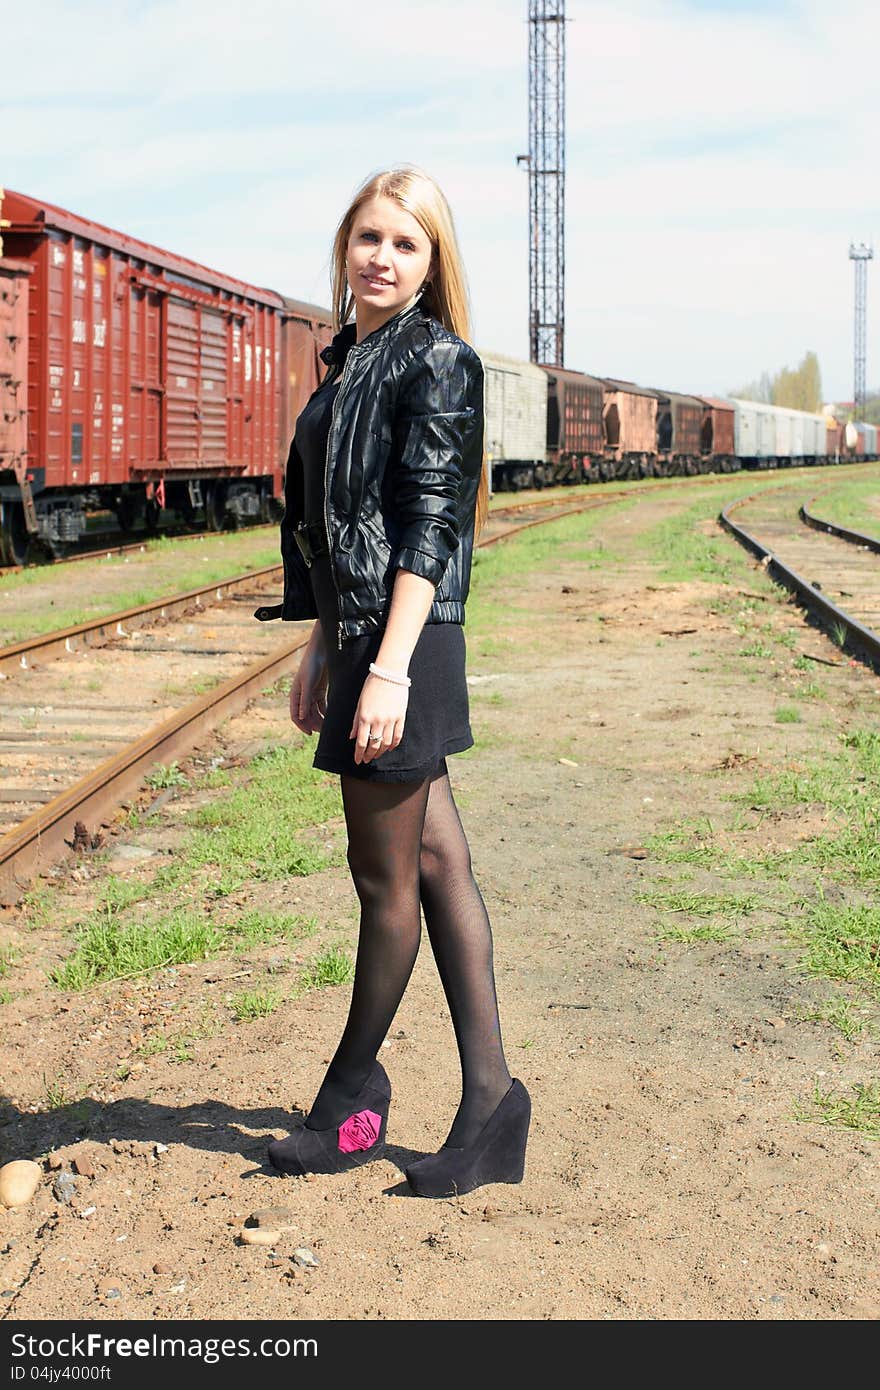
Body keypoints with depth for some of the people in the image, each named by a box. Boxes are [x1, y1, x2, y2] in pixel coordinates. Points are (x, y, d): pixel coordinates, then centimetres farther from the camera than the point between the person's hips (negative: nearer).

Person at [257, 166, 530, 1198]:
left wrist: (389, 667, -21)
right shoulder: (351, 360, 17)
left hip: (404, 643, -9)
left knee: (387, 873, 4)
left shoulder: (437, 359, -8)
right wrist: (321, 651, 19)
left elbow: (428, 522, -15)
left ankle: (353, 1090, 19)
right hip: (359, 637, 9)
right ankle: (488, 1094, 14)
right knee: (434, 862, 8)